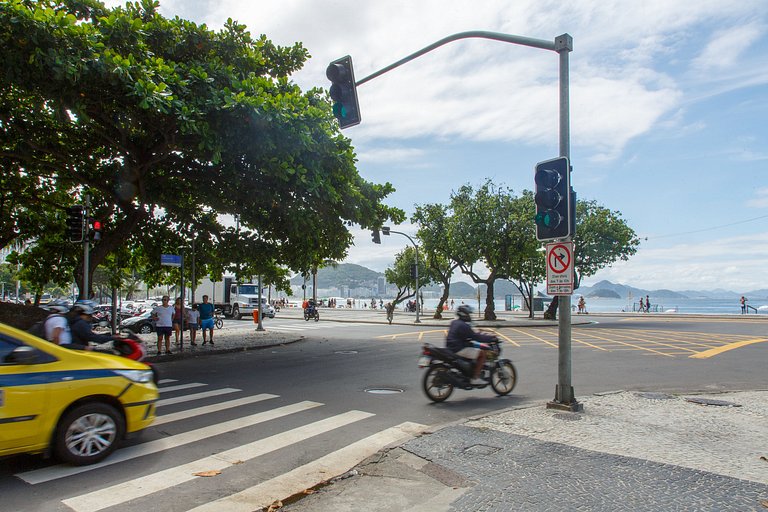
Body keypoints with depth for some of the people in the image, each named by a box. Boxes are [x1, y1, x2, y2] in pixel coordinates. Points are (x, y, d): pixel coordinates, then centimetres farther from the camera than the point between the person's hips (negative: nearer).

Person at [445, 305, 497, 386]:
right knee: (482, 353, -9)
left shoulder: (454, 323, 14)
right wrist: (490, 338, -9)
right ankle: (475, 378, -10)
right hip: (459, 349, -10)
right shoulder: (463, 326, -17)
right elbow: (476, 337, -18)